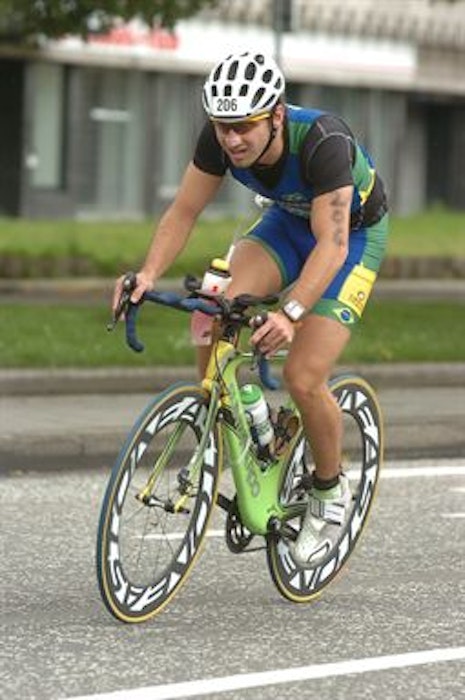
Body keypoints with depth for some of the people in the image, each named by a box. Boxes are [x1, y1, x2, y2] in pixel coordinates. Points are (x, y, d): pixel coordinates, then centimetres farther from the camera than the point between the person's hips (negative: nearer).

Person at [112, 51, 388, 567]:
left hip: (353, 233, -5)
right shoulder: (219, 137, -23)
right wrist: (148, 274, -34)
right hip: (288, 220, 5)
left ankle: (330, 491, 9)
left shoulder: (323, 142, -39)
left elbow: (331, 244, -43)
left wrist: (292, 313, -57)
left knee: (303, 378, -17)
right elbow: (183, 211, -17)